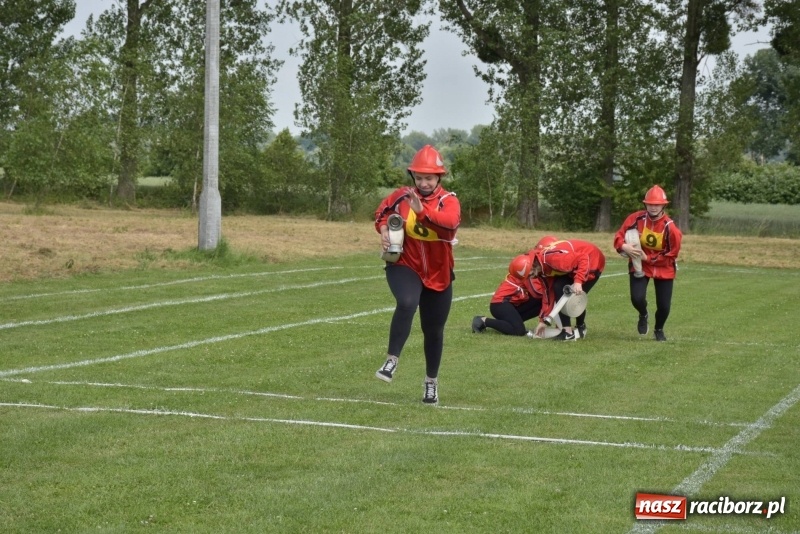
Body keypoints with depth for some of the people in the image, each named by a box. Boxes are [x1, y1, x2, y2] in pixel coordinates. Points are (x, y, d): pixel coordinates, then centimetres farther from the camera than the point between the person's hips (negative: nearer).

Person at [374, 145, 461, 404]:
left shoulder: (448, 201, -13)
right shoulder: (402, 196, -6)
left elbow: (450, 222, -36)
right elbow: (382, 212, 14)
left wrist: (422, 211, -50)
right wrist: (384, 230, -7)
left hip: (438, 274, 1)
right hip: (404, 266, -1)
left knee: (433, 331, 11)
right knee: (407, 303, -33)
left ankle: (431, 381, 31)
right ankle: (391, 362, -28)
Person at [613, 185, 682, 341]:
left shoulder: (670, 228, -21)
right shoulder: (636, 219, -15)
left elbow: (671, 256, -14)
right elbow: (619, 235, -7)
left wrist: (647, 257, -21)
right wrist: (624, 246, -29)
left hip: (664, 268, -1)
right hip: (640, 265, 1)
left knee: (664, 305, -1)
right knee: (637, 298, -19)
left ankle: (659, 330, 35)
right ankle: (643, 316, 21)